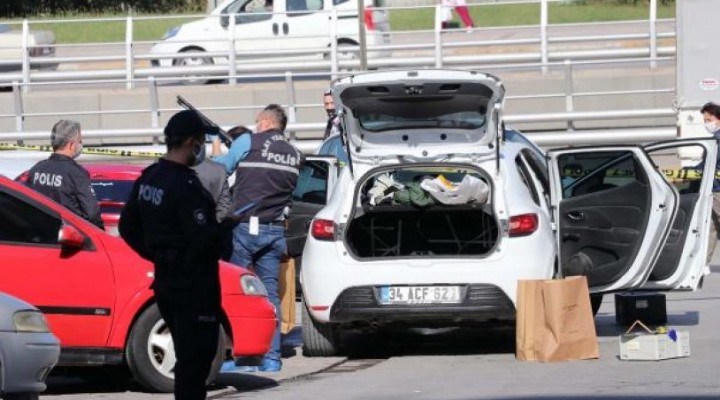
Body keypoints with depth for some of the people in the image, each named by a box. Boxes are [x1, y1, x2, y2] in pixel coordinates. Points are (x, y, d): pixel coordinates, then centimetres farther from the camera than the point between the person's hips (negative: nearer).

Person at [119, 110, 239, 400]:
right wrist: (230, 223, -7)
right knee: (196, 358, -5)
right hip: (194, 284, -9)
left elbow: (128, 227, 16)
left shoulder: (148, 179, 8)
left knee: (187, 356, 17)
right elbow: (202, 239, -24)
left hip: (166, 280, 9)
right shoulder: (185, 186, -21)